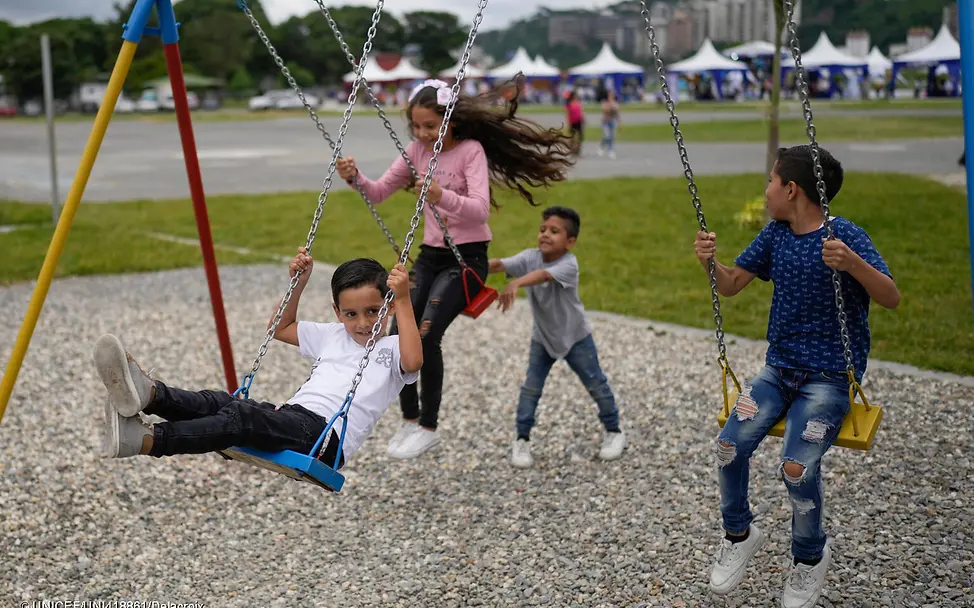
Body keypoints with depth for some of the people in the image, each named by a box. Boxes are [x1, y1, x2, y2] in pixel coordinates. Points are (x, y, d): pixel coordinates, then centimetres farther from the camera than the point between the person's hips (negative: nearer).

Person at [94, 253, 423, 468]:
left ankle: (146, 440, -46)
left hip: (326, 438, -7)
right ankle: (147, 392, -48)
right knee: (220, 402, -22)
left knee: (243, 415, -31)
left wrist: (403, 301, -14)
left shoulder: (390, 348, 9)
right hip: (291, 416, 7)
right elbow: (281, 328, 38)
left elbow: (413, 361, -16)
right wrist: (299, 282, 26)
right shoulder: (332, 334, 28)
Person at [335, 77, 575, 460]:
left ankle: (429, 426, -4)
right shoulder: (417, 151, 4)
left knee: (426, 335, -20)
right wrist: (355, 178, -20)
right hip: (430, 255, 6)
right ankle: (410, 420, 12)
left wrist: (442, 196, -45)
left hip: (467, 258, -6)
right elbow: (379, 192, 2)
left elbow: (480, 209, -26)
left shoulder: (471, 150, -13)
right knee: (398, 334, -7)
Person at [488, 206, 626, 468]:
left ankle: (614, 432, 28)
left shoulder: (568, 264, -29)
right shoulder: (530, 257, -16)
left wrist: (516, 283, -67)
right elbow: (501, 264, -31)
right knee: (531, 388, -3)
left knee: (596, 385, 8)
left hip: (575, 337, -3)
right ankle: (522, 441, 9)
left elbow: (543, 275, -49)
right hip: (542, 338, 3)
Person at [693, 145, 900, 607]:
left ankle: (810, 556, 5)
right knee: (730, 444, -17)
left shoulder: (846, 236, -12)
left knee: (797, 465, -24)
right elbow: (731, 285, 11)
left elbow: (891, 298, -19)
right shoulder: (776, 234, 5)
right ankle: (739, 533, 10)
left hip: (830, 377, -5)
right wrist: (710, 262, -11)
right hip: (779, 368, 5)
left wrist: (852, 263, -37)